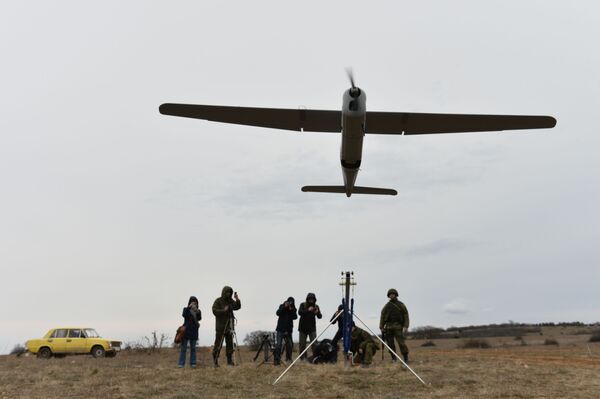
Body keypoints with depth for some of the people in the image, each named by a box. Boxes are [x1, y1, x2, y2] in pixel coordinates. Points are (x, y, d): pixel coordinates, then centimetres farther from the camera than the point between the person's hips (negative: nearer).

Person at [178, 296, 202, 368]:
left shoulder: (198, 311, 8)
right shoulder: (186, 309, 3)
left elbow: (199, 318, -10)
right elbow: (184, 315, -18)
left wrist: (198, 312, -28)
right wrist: (189, 307, -28)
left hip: (194, 332, 2)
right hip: (186, 331, -2)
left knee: (193, 348, 6)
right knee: (183, 348, -1)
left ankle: (192, 363, 10)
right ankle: (181, 363, 1)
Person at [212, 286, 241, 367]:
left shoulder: (231, 301, 13)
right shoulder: (218, 301, -3)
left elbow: (237, 307, 4)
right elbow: (214, 311, -12)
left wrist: (237, 299, -10)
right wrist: (223, 310, -21)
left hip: (229, 326, 6)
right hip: (221, 326, -5)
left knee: (230, 344, 4)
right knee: (218, 344, -5)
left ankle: (230, 361, 8)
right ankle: (215, 361, 3)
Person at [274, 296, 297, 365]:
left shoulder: (293, 309, 6)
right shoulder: (282, 306, 0)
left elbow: (295, 317, -6)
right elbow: (278, 313, -15)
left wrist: (291, 310, -18)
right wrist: (284, 307, -22)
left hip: (288, 329, 3)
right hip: (281, 329, -3)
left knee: (290, 344, 4)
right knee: (278, 344, -10)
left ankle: (288, 358, 19)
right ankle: (277, 359, -10)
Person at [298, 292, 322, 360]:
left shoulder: (316, 306, 3)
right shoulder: (303, 305, -2)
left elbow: (320, 316, -3)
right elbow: (299, 312, -19)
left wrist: (317, 312, -25)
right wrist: (308, 310, -31)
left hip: (312, 328, 1)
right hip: (303, 327, -1)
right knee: (302, 343, 2)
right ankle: (303, 357, 11)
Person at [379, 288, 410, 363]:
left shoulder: (401, 305, 6)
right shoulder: (386, 306, 13)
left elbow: (406, 316, 1)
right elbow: (382, 317, 12)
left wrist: (405, 327, -10)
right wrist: (381, 328, 4)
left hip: (398, 327, -3)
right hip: (388, 327, 3)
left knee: (401, 342, -10)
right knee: (390, 343, 0)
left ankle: (406, 358, -1)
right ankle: (393, 358, 10)